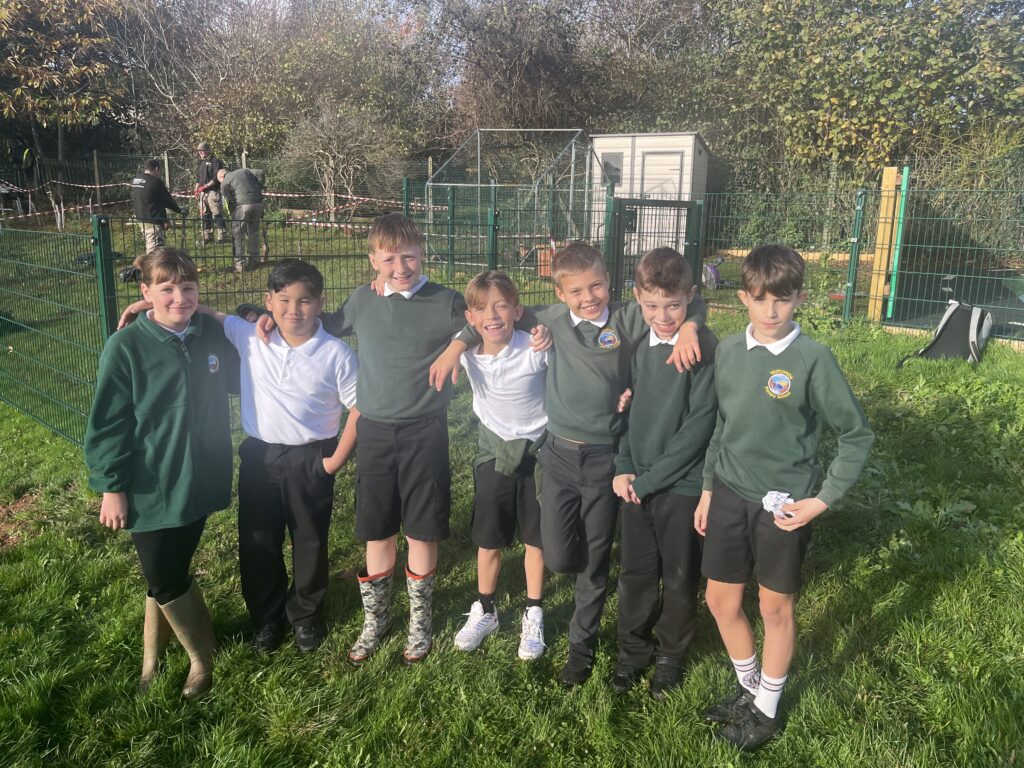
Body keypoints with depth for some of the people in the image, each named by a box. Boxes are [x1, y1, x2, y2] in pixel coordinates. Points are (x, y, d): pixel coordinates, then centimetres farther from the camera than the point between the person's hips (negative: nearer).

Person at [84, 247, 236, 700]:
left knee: (169, 576, 16)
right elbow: (108, 424, -8)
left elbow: (237, 380, 13)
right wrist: (111, 488, -8)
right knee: (163, 578, 6)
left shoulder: (213, 334, -3)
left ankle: (154, 656, 37)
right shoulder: (126, 347, -13)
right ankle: (202, 657, 29)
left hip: (198, 483, 3)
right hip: (149, 489, -2)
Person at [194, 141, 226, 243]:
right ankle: (206, 236, 13)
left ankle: (221, 236, -5)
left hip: (213, 192, -8)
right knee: (204, 215, 8)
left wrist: (205, 186, -16)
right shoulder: (200, 162, 19)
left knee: (217, 214, -8)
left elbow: (216, 178, -14)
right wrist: (196, 189, 15)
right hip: (202, 193, 8)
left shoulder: (215, 161, -6)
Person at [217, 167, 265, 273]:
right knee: (253, 232, 17)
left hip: (242, 205, -5)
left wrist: (232, 216, 11)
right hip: (258, 203, 5)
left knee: (238, 235, 5)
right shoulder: (245, 170, 22)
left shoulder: (224, 183, 9)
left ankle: (239, 263, 3)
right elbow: (260, 185, 15)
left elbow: (230, 201, 2)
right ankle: (254, 261, 22)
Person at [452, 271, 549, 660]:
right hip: (494, 453, 3)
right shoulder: (466, 353, -11)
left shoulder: (537, 349, -23)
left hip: (537, 452, -2)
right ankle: (484, 611, 34)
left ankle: (533, 615, 29)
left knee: (535, 539, 11)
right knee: (489, 540, 13)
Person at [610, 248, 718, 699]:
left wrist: (650, 477, -14)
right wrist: (624, 468, -2)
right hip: (636, 480, 5)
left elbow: (699, 426, -18)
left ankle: (670, 655, 33)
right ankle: (633, 650, 35)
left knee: (679, 578, 12)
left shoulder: (705, 349, -15)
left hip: (682, 484, -5)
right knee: (634, 572, 15)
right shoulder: (640, 345, 3)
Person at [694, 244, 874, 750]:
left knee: (776, 606, 12)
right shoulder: (728, 351, 0)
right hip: (730, 495, 5)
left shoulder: (812, 359, -14)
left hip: (783, 503, -4)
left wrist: (823, 500, -11)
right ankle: (748, 688, 38)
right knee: (721, 601, 13)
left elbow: (857, 435, -7)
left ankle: (767, 707, 33)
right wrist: (708, 489, 13)